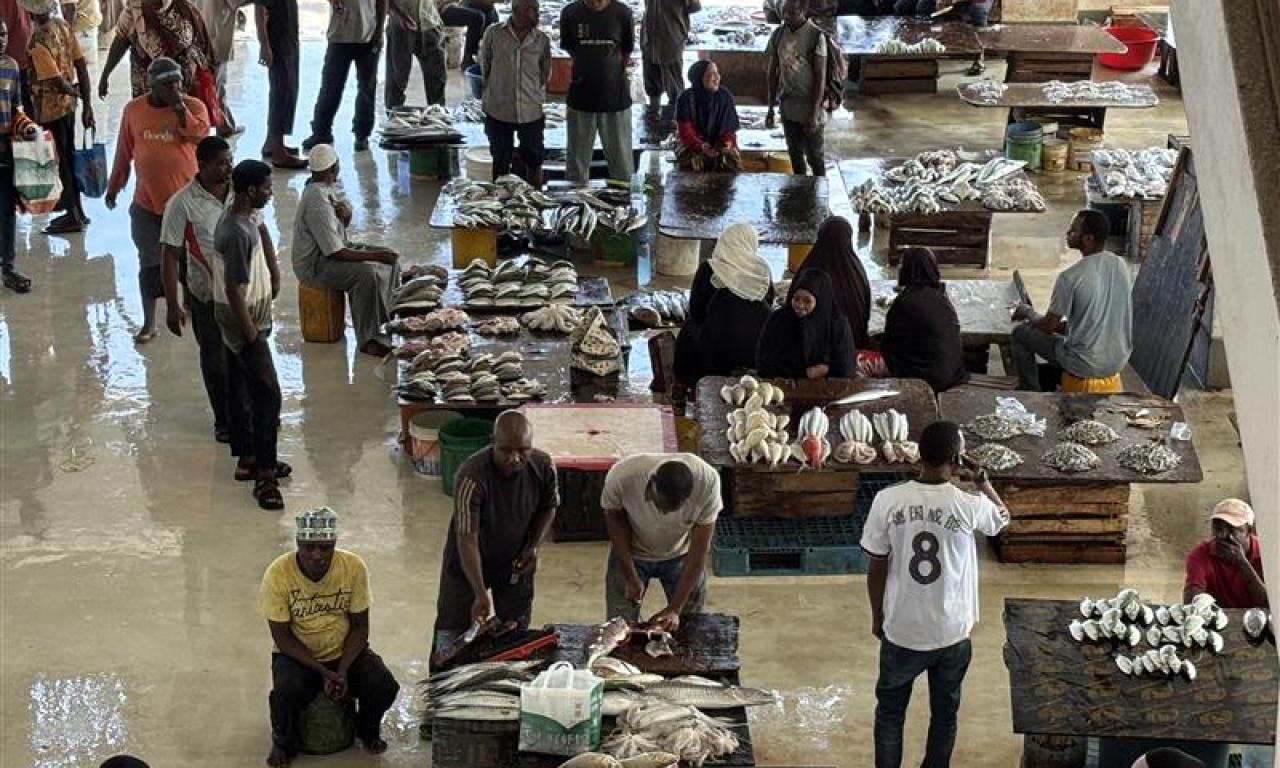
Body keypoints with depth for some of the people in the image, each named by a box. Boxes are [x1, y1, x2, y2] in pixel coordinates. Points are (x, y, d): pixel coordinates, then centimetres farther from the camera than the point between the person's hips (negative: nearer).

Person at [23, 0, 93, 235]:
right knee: (69, 155, 18)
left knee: (62, 160, 5)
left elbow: (57, 81, -25)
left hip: (50, 107, -7)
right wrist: (86, 103, 3)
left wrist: (76, 94, -4)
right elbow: (81, 66, -2)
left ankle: (75, 216, 14)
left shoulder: (37, 42, -25)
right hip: (67, 103, 7)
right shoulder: (63, 26, -4)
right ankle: (75, 210, 30)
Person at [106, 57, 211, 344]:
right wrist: (113, 186, 13)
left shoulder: (193, 106, -7)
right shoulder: (133, 110, -1)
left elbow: (200, 134, -26)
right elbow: (124, 152, 8)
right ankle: (149, 323, 14)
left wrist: (180, 107, -29)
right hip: (147, 202, 1)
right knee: (150, 263, 5)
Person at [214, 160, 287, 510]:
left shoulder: (246, 213, -1)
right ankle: (264, 475, -7)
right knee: (267, 393, -9)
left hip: (247, 315, 10)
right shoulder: (237, 234, -29)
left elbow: (261, 230, 24)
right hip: (242, 320, -10)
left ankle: (247, 458, 31)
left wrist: (273, 270, 19)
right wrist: (252, 336, -22)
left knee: (239, 386, 18)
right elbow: (235, 291, -28)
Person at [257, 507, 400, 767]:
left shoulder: (354, 567, -16)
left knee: (383, 686, -23)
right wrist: (323, 672, -22)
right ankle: (283, 743, 2)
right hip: (296, 655, -2)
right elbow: (282, 637, -15)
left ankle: (368, 731, 13)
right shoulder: (277, 574, -21)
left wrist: (343, 670, -20)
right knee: (287, 692, -33)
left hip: (345, 651, 2)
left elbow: (359, 627, -7)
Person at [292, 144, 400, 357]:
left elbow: (345, 224, 16)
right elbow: (335, 253, -28)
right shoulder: (317, 203, -28)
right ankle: (369, 340, -23)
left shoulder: (328, 187, 2)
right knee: (367, 273, -31)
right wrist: (375, 255, -23)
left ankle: (387, 321, 7)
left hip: (333, 249, 10)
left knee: (389, 261, 3)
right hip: (314, 265, -10)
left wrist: (345, 213, -10)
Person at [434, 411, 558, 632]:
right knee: (452, 632, 9)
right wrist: (480, 594, -43)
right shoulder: (471, 477, -34)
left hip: (516, 563, 3)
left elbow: (548, 507, 2)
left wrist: (535, 546, -12)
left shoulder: (543, 467, -20)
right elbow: (467, 539, -36)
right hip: (468, 564, -3)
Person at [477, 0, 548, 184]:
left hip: (531, 112, 1)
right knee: (500, 163, 9)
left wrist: (536, 96, 13)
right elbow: (484, 67, 6)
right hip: (498, 111, -1)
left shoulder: (542, 40, -1)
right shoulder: (494, 34, -6)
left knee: (533, 162, 7)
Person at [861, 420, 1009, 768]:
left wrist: (877, 617, 8)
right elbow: (1003, 518, 9)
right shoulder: (970, 506, -17)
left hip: (901, 631, 0)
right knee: (944, 714, 20)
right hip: (952, 634, 0)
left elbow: (877, 567, -6)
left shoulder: (888, 500, -15)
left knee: (890, 711, 19)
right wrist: (981, 479, 14)